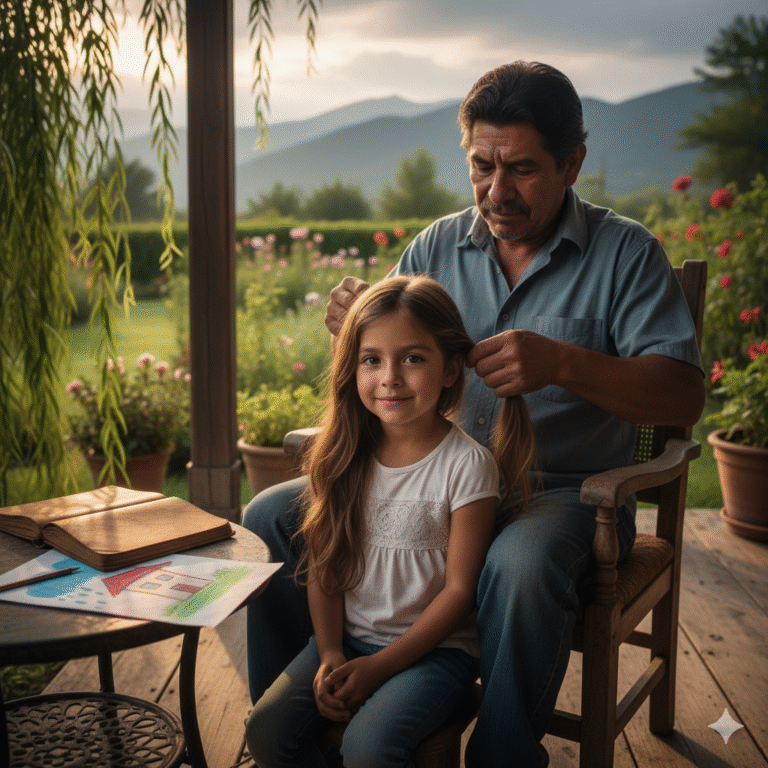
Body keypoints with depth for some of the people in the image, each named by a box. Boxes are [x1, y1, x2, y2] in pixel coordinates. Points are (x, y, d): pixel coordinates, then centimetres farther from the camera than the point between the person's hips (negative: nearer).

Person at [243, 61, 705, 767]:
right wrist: (355, 326, -15)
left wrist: (561, 363, -29)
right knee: (271, 519, -10)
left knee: (520, 565, -39)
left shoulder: (626, 253, -3)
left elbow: (683, 397, -12)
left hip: (564, 492, -4)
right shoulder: (438, 246, 8)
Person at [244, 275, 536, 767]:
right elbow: (323, 565, 5)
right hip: (349, 637, 5)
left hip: (436, 646, -4)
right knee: (266, 728, -13)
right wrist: (330, 655, -8)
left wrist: (378, 666, -14)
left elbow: (459, 589, -12)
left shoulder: (467, 464, -13)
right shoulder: (346, 455, 1)